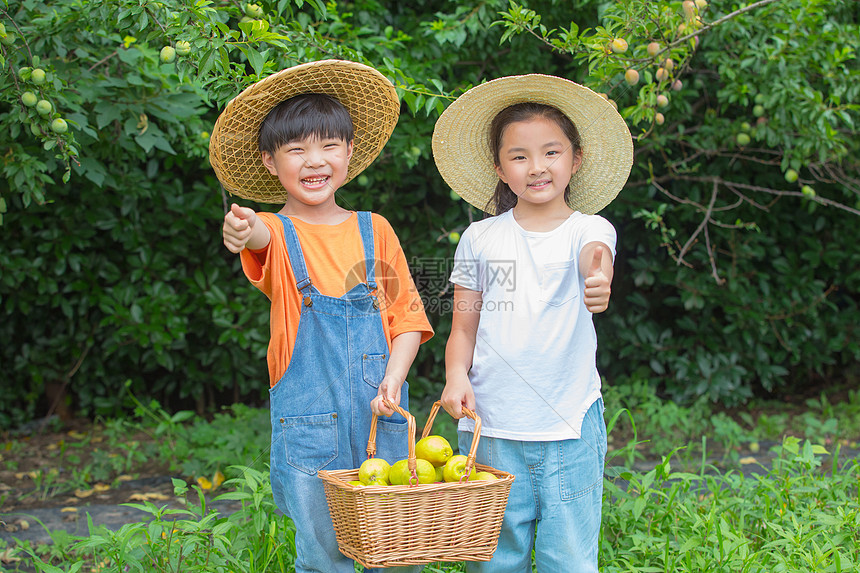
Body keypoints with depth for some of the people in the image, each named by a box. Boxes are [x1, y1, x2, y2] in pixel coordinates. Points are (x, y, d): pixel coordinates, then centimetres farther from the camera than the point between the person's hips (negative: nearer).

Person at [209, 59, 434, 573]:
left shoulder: (375, 231, 9)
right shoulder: (276, 233, 0)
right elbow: (265, 240, -25)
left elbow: (407, 315, 9)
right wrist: (247, 232, -49)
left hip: (382, 414, 2)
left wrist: (394, 376, -9)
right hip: (308, 422, -2)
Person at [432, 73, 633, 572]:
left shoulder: (589, 229, 2)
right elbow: (464, 328, 10)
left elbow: (594, 256, -22)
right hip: (492, 428, 1)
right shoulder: (480, 239, 7)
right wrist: (456, 376, -10)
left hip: (570, 429, -1)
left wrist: (598, 284, -46)